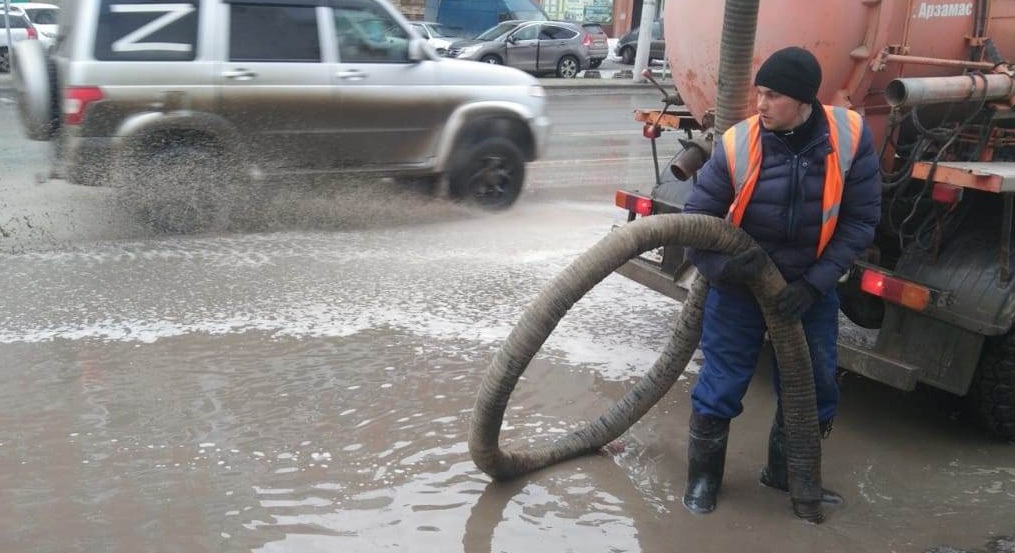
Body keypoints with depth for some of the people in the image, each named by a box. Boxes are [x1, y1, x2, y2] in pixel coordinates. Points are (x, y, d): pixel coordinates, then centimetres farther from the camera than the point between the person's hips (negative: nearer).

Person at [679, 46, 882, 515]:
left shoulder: (851, 136, -16)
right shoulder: (736, 145, -20)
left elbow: (861, 221, -10)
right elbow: (696, 219, -11)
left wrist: (815, 283, -16)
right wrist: (720, 267, -28)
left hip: (810, 287, 2)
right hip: (740, 286, -2)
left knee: (813, 388, 12)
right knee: (720, 387, 1)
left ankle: (785, 472, 36)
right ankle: (703, 476, 23)